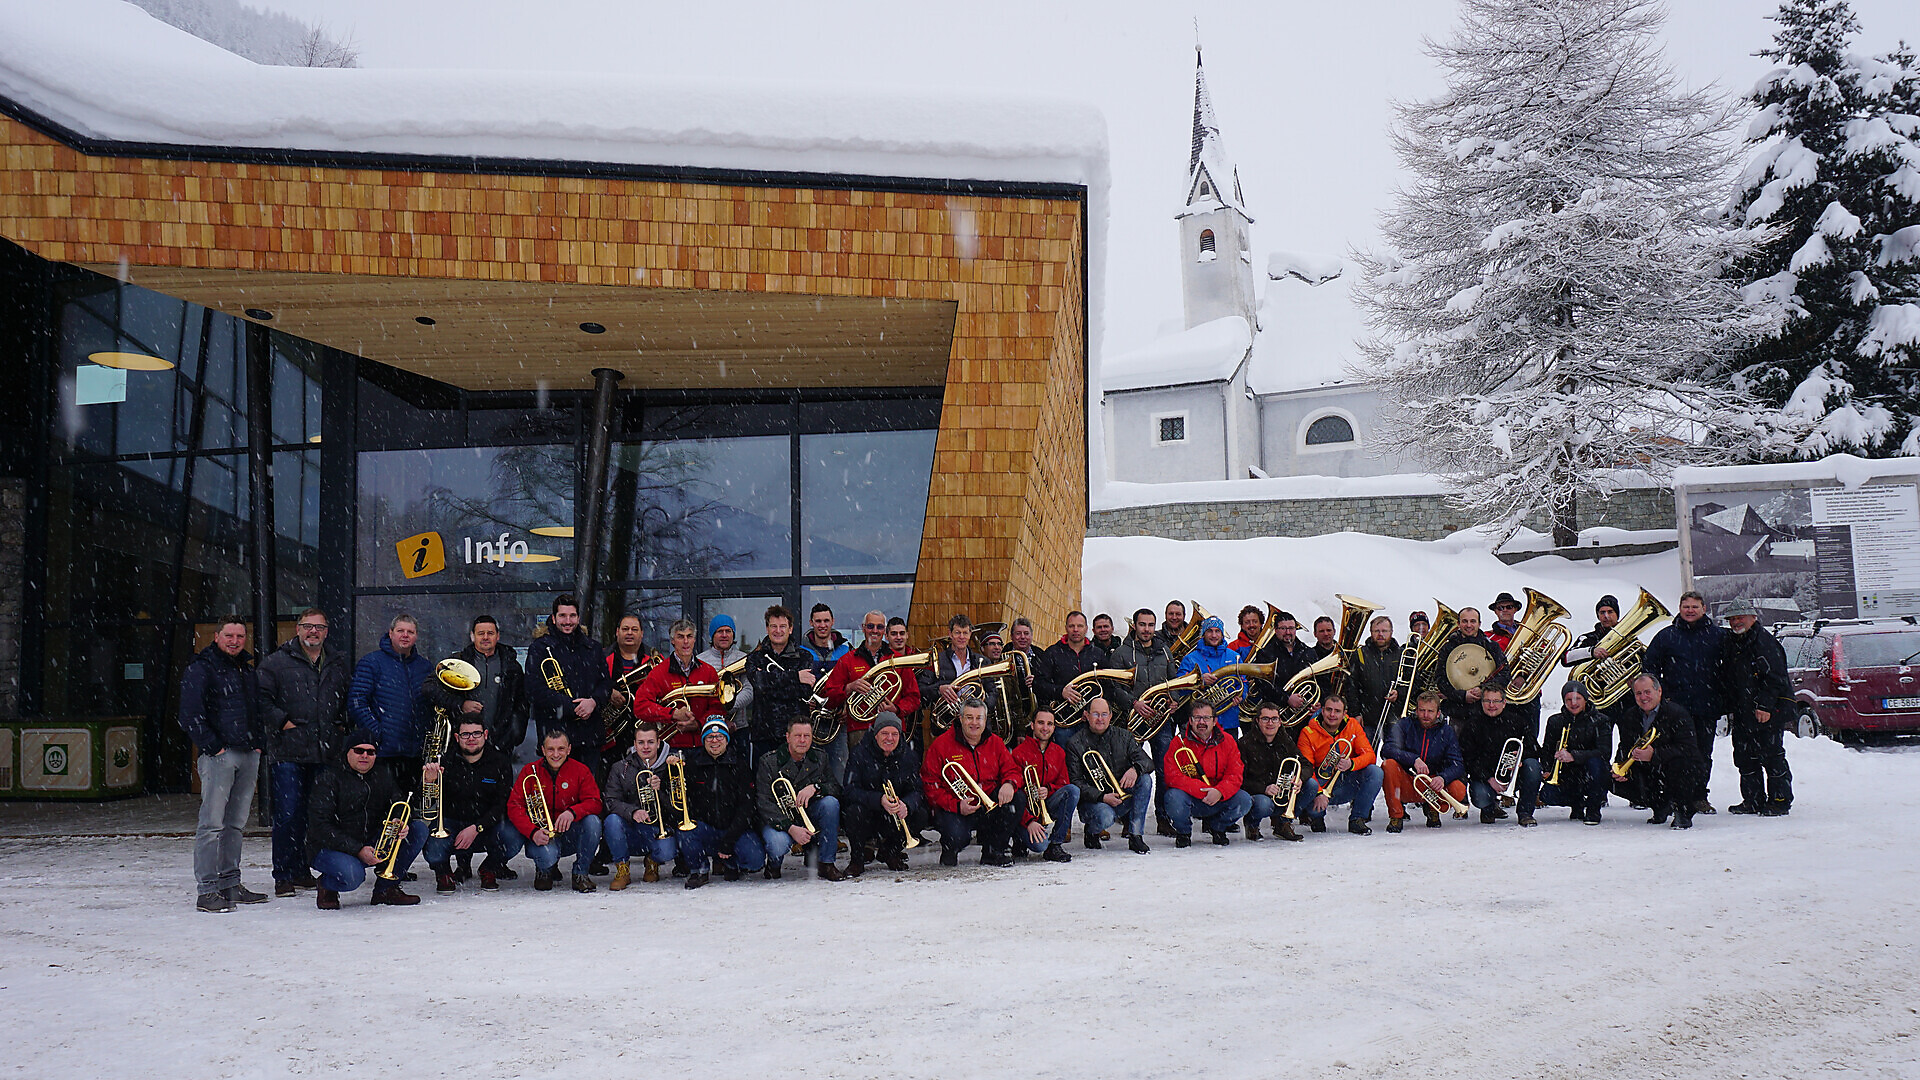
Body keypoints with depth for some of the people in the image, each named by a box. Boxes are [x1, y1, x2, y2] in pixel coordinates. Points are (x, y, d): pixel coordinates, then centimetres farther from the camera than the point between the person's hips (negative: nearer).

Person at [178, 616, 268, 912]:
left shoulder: (248, 671, 20)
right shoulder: (199, 670, -3)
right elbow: (190, 716, -9)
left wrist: (259, 742, 13)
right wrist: (212, 747, -13)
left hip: (249, 755, 7)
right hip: (219, 755, -7)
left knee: (236, 823, 11)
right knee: (212, 823, -9)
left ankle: (230, 883, 18)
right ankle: (206, 890, -8)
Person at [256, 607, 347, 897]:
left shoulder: (337, 663, 15)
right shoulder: (276, 662, 0)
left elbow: (346, 699, 27)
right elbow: (261, 698, -4)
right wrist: (281, 722, -11)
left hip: (325, 753, 5)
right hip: (288, 752, -5)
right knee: (287, 814, -5)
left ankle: (301, 871, 19)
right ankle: (283, 876, 2)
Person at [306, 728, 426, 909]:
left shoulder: (384, 776, 9)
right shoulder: (328, 780, -10)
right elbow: (320, 827, -17)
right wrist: (357, 850, -24)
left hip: (371, 845, 6)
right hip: (330, 848, -6)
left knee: (419, 829, -10)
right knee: (352, 875, -38)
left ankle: (386, 889, -3)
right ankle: (326, 885, 1)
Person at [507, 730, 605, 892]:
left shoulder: (581, 771, -1)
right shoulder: (530, 771, -2)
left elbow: (595, 803, -11)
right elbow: (514, 806, -8)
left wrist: (572, 812, -33)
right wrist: (533, 832, -25)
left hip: (571, 834, 2)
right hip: (542, 835, -2)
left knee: (592, 821, -30)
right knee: (547, 856, -35)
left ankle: (581, 873, -9)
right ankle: (545, 870, 7)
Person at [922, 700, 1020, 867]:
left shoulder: (995, 743, 9)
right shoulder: (941, 745, -4)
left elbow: (1012, 771, 8)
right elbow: (929, 783, -7)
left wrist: (1009, 784, -19)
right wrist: (956, 805, -19)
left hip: (988, 807, 5)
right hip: (952, 810, -5)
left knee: (1009, 798, -24)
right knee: (956, 837, -35)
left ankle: (994, 852, -5)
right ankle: (950, 848, 8)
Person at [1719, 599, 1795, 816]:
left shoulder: (1764, 641, -11)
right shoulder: (1730, 643, 15)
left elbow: (1774, 678, -17)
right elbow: (1726, 680, 22)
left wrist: (1764, 705, -23)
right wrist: (1729, 709, 16)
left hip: (1768, 711, -9)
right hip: (1742, 713, 9)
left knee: (1771, 756, -5)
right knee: (1744, 757, 10)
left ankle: (1780, 800, 2)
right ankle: (1753, 800, 18)